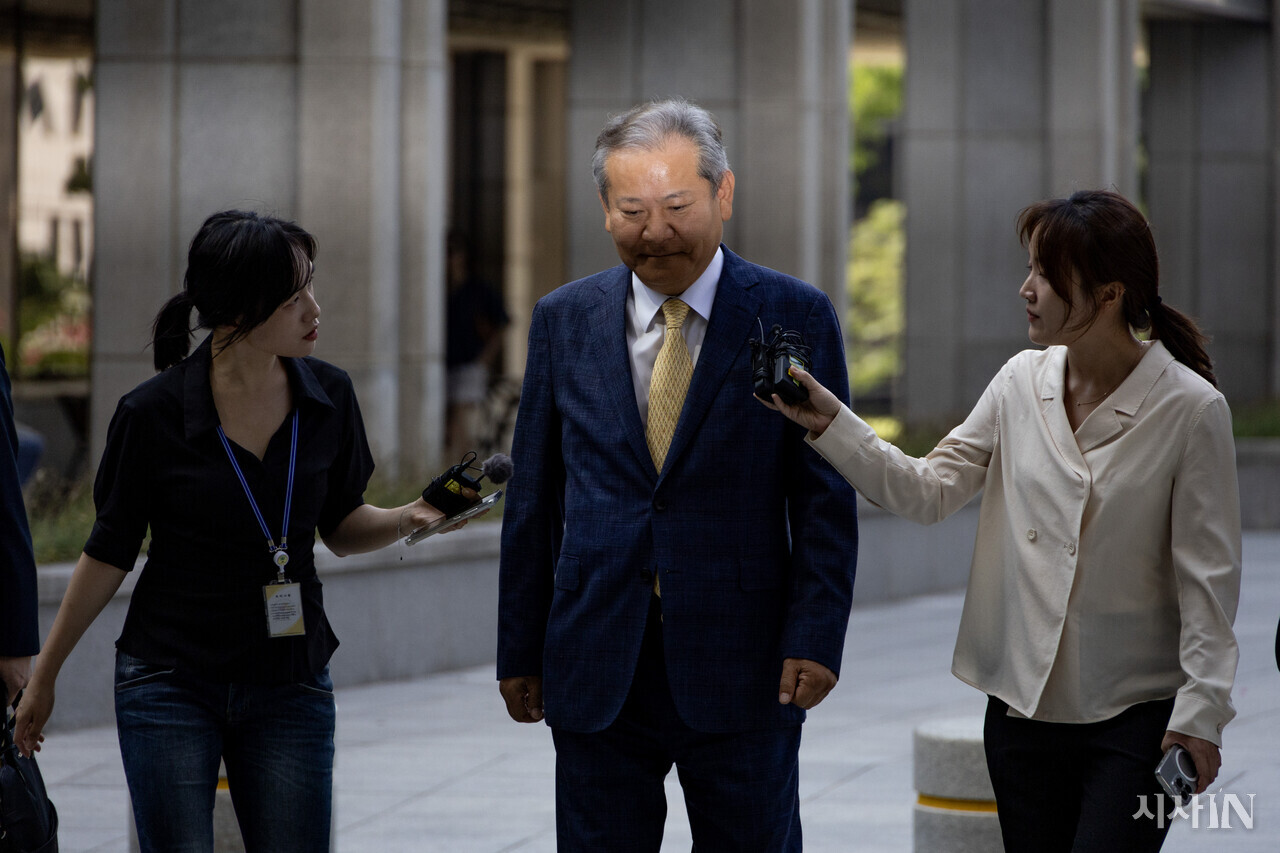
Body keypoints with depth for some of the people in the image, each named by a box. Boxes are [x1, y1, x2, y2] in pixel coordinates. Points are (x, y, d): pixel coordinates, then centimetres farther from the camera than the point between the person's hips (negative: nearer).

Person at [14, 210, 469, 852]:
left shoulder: (327, 397, -2)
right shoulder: (154, 413, -12)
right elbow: (109, 554, 0)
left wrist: (408, 517, -11)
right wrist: (44, 676, 5)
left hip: (290, 689, 3)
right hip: (171, 684, -3)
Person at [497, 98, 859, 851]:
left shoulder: (793, 318, -1)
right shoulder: (564, 322, 7)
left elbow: (827, 497, -2)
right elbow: (533, 498, 10)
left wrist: (815, 638, -11)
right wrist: (520, 650, 8)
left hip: (744, 673, -2)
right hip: (596, 671, 2)